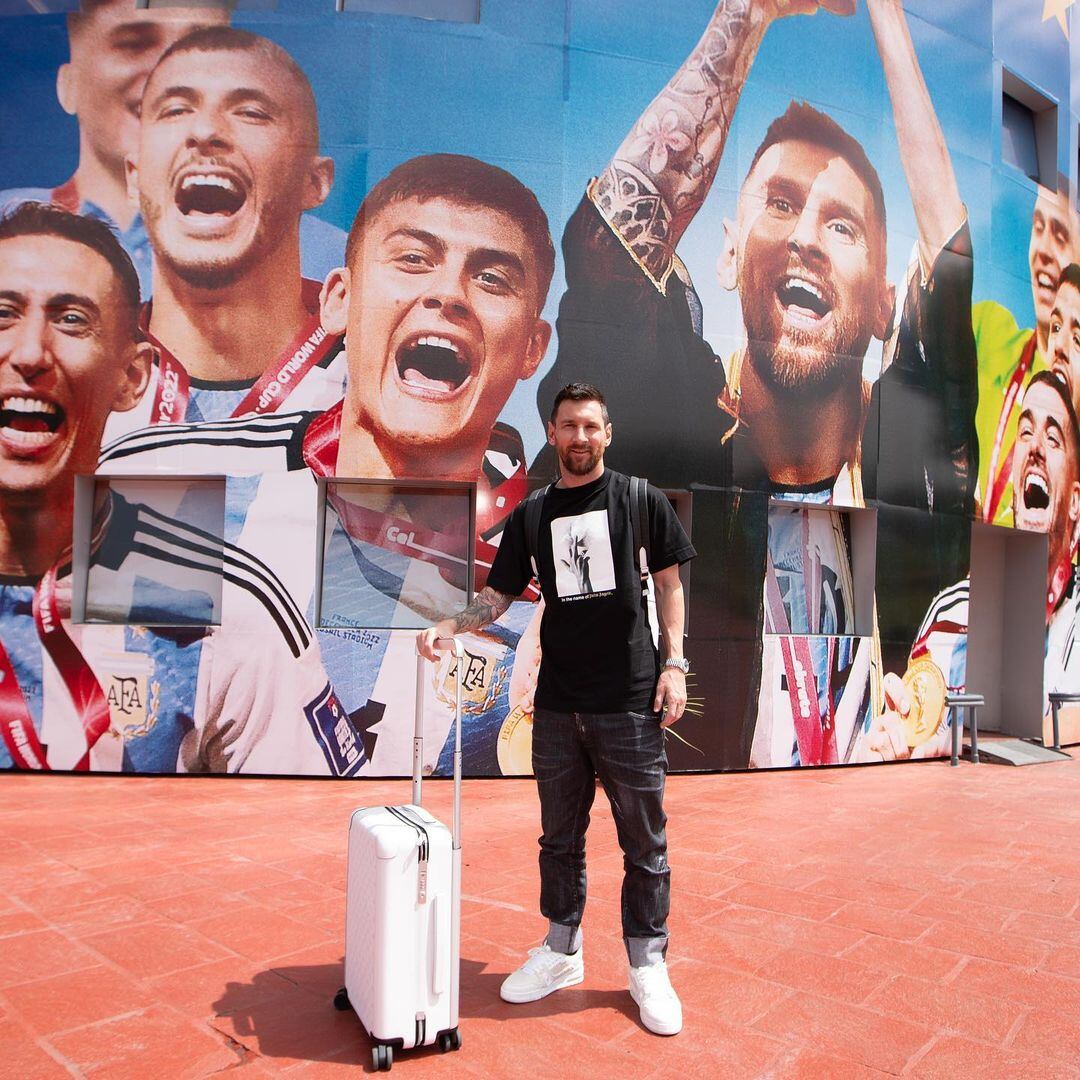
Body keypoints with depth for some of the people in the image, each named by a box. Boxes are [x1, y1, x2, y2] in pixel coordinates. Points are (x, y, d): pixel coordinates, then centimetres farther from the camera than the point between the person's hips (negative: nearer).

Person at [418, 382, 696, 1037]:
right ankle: (562, 953, 32)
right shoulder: (532, 516, 9)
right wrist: (447, 627, -9)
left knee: (645, 842, 6)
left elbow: (668, 583, 4)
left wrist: (673, 663, -5)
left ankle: (648, 966, 23)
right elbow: (498, 596, 8)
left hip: (630, 702, -3)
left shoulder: (640, 499, 1)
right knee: (560, 837, 15)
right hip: (557, 703, 3)